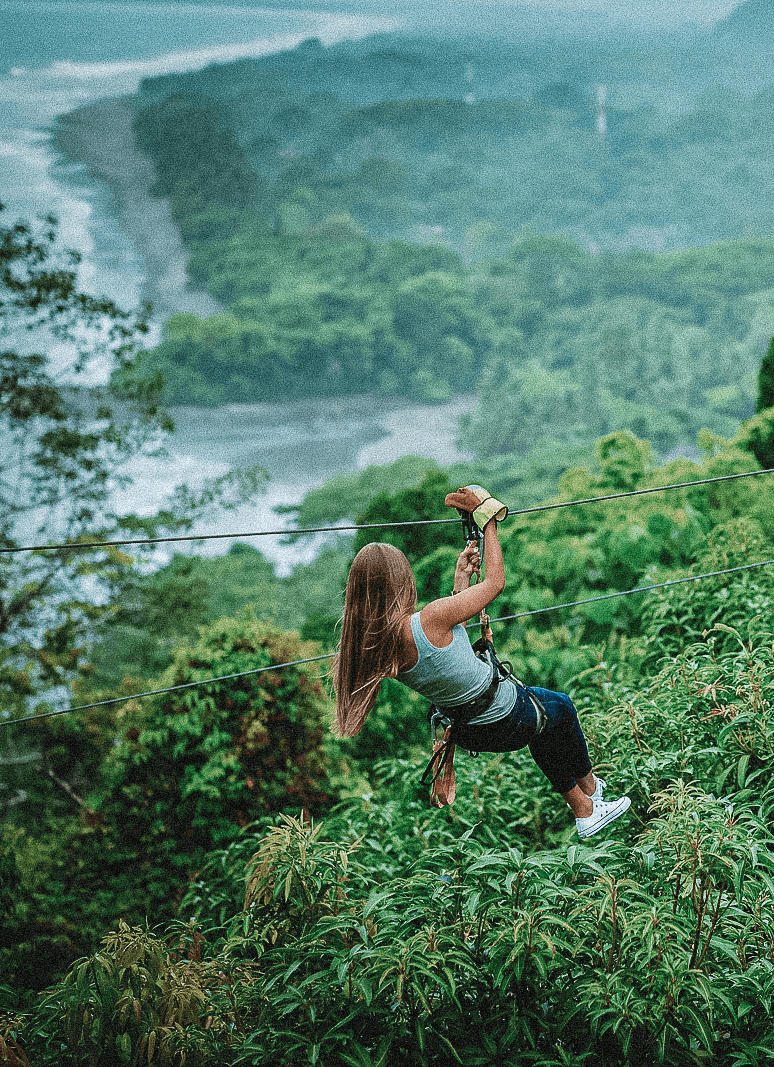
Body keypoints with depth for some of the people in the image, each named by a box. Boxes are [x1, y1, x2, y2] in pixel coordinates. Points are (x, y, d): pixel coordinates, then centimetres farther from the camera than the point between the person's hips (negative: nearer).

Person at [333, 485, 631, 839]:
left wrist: (459, 582, 11)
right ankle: (588, 786, 53)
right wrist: (485, 514, -9)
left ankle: (584, 811, 45)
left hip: (469, 731, 7)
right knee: (561, 707, 29)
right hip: (506, 719, -7)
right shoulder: (431, 618, -33)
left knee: (544, 727, 35)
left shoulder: (375, 641, -10)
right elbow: (496, 582, -18)